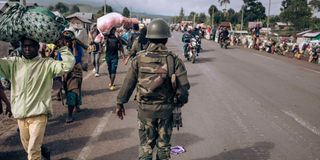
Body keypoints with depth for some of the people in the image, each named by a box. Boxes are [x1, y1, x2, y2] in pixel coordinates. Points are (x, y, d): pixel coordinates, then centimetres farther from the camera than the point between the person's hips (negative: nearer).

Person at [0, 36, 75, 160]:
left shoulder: (47, 64, -4)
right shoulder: (13, 63, 6)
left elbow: (68, 65, -15)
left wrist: (62, 47, -17)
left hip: (38, 114, -4)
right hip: (20, 114, 5)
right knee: (27, 147, 22)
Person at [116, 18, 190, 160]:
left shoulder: (139, 59, -8)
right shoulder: (173, 59, -9)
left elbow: (128, 83, -4)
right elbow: (183, 86, -10)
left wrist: (120, 103, 8)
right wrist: (180, 102, 9)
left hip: (145, 109, 0)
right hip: (166, 109, 0)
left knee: (145, 145, 15)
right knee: (164, 146, 18)